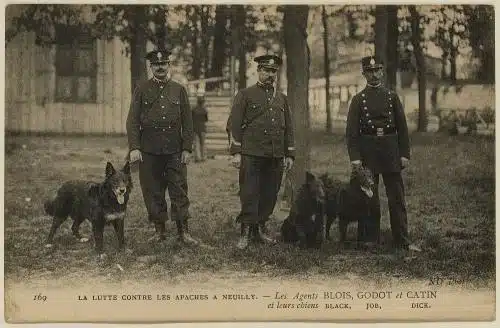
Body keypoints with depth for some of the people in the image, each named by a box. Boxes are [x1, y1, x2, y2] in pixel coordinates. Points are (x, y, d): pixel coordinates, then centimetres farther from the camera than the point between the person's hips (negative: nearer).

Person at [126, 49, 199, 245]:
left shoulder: (179, 90, 8)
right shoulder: (141, 90, 4)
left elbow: (187, 122, 7)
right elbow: (132, 121, 1)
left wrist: (187, 148, 0)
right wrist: (134, 148, -9)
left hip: (175, 150, 0)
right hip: (149, 151, 0)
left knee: (180, 191, -1)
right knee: (153, 193, 5)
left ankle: (183, 232, 4)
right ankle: (159, 232, 15)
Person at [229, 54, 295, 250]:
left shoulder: (281, 98, 17)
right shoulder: (245, 95, 3)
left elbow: (288, 128, 18)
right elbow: (234, 125, -2)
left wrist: (289, 155, 11)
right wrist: (236, 152, -9)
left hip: (275, 157, 5)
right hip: (251, 155, -4)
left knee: (269, 195, 7)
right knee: (249, 195, -5)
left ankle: (260, 228, 18)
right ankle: (246, 232, 1)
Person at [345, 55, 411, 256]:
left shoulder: (392, 97, 10)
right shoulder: (358, 100, 5)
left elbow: (402, 127, 9)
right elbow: (351, 131, 0)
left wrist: (404, 154, 0)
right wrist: (354, 157, -9)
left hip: (391, 152, 1)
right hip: (368, 153, -1)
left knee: (397, 199, -1)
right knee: (369, 199, 4)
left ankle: (401, 243, 3)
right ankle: (370, 241, 13)